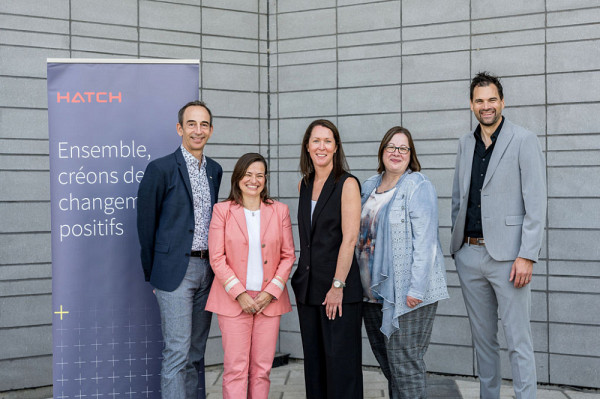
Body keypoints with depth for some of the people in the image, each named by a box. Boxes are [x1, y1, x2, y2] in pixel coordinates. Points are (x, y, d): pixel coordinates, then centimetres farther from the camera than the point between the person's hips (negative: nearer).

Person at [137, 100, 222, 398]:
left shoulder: (215, 170, 11)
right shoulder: (161, 168, -7)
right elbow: (146, 225, -3)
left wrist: (215, 266, 14)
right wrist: (152, 273, 0)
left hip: (207, 270, 6)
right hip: (175, 270, -6)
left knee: (196, 352, 12)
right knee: (177, 352, -6)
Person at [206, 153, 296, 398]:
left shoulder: (279, 211, 7)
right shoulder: (222, 211, 1)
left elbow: (288, 256, 6)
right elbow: (217, 258, -3)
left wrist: (271, 292, -5)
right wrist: (240, 294, -11)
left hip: (269, 300, 2)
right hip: (234, 301, -2)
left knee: (262, 368, 6)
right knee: (236, 368, -3)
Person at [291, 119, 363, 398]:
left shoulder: (347, 184, -9)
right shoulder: (304, 184, 11)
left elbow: (349, 238, -15)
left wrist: (338, 285, -19)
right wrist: (302, 277, 13)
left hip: (338, 289, -6)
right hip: (308, 285, 6)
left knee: (340, 360, -2)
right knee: (313, 359, 12)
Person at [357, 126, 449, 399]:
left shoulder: (418, 187, -8)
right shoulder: (369, 187, 15)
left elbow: (424, 241, -15)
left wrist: (416, 289, -21)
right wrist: (360, 282, 18)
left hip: (406, 294, -7)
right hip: (373, 291, 8)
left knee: (404, 363, -5)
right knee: (386, 361, 14)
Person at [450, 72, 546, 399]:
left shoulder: (524, 141, -4)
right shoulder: (465, 144, 13)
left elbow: (536, 204, -9)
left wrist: (527, 256, -15)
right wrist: (457, 243, 13)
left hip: (506, 256, -6)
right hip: (469, 254, 6)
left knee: (518, 341, -3)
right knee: (482, 336, 14)